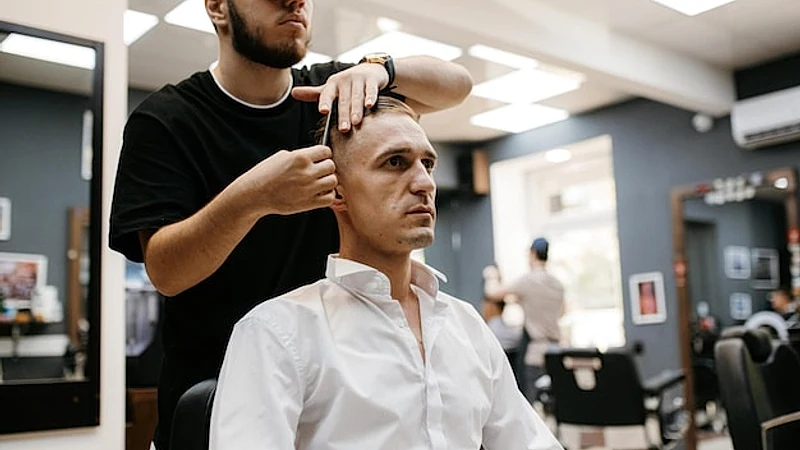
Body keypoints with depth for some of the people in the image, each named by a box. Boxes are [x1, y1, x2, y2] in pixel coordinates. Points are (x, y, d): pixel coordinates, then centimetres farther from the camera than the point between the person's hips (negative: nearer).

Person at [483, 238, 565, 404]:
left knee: (534, 402, -4)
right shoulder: (558, 284, 10)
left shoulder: (527, 280, -10)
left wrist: (492, 277, 11)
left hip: (536, 353, -6)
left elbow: (492, 293, -12)